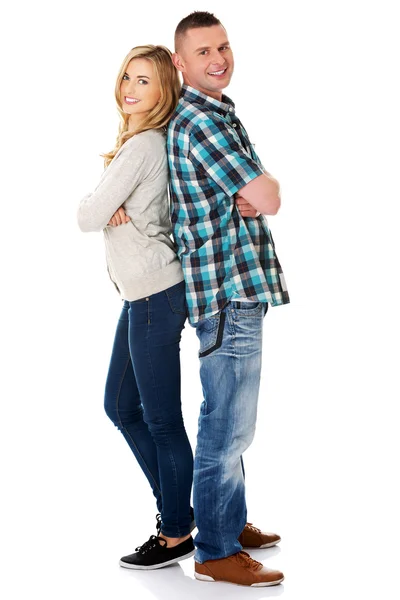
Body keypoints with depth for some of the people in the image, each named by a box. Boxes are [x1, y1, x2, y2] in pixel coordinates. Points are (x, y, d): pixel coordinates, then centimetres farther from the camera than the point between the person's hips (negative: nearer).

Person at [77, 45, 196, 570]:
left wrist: (101, 207, 3)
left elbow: (88, 217, -16)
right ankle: (174, 508, 30)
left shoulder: (143, 146, -16)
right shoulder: (146, 141, 14)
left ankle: (177, 535, 14)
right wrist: (114, 207, -6)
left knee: (161, 419, 0)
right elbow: (101, 209, 15)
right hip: (141, 294, 10)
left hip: (155, 296, -10)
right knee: (121, 407, 18)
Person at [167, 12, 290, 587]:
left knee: (230, 422, 20)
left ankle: (232, 523, 34)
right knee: (228, 428, -2)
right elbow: (268, 199, -19)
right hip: (227, 289, -10)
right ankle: (215, 554, 10)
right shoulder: (202, 122, -17)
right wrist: (264, 188, 3)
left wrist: (248, 193, -3)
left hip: (233, 287, 11)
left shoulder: (219, 115, 16)